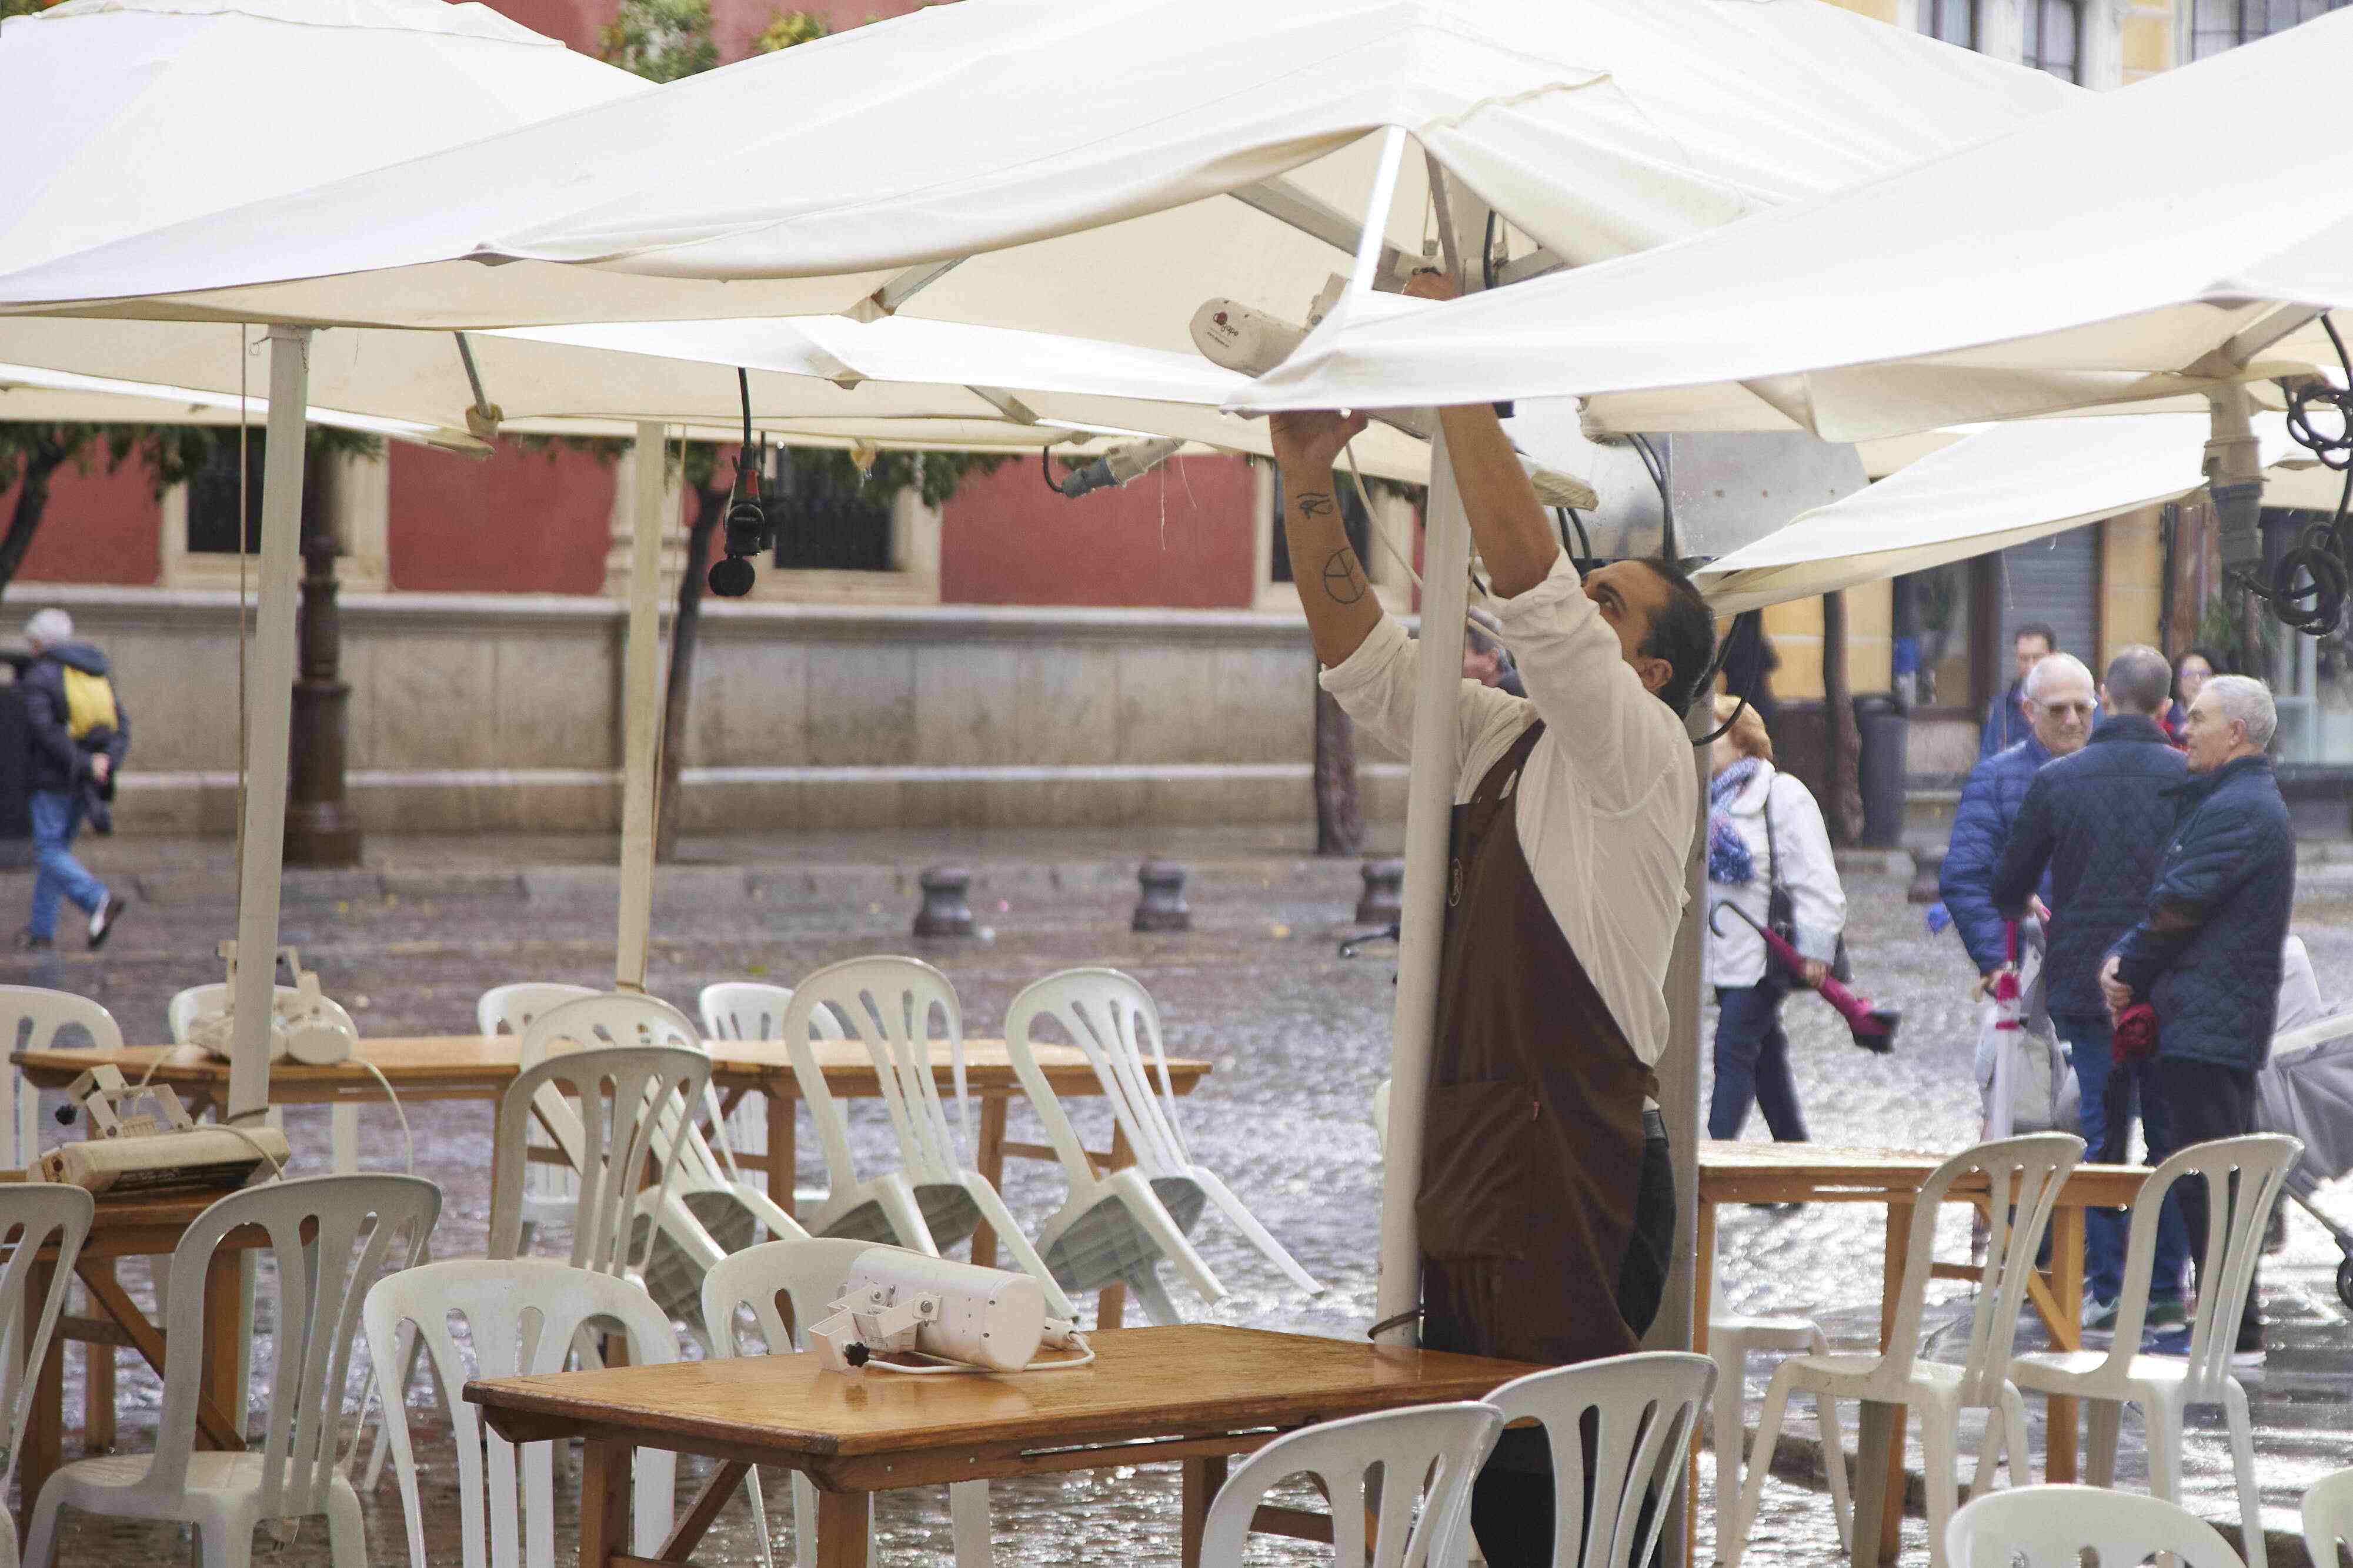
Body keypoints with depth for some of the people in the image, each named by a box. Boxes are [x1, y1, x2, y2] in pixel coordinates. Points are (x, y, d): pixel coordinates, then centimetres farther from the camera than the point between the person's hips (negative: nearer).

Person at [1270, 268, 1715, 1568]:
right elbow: (1364, 664, 17)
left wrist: (1459, 384, -16)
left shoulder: (1640, 758, -7)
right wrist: (1307, 485, 6)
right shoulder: (1503, 743, 17)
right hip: (1461, 1168, 8)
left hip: (1577, 1179, -8)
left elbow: (1527, 588, -18)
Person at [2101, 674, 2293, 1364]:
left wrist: (2127, 970, -3)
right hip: (2224, 1023, 11)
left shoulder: (2238, 810, -15)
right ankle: (2226, 1325, 19)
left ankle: (2232, 1333, -8)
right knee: (2206, 1179, 14)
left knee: (2207, 1178, -9)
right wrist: (2123, 959, 6)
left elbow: (2177, 906, -17)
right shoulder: (2235, 802, 20)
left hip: (2210, 1024, -11)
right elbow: (2169, 899, 20)